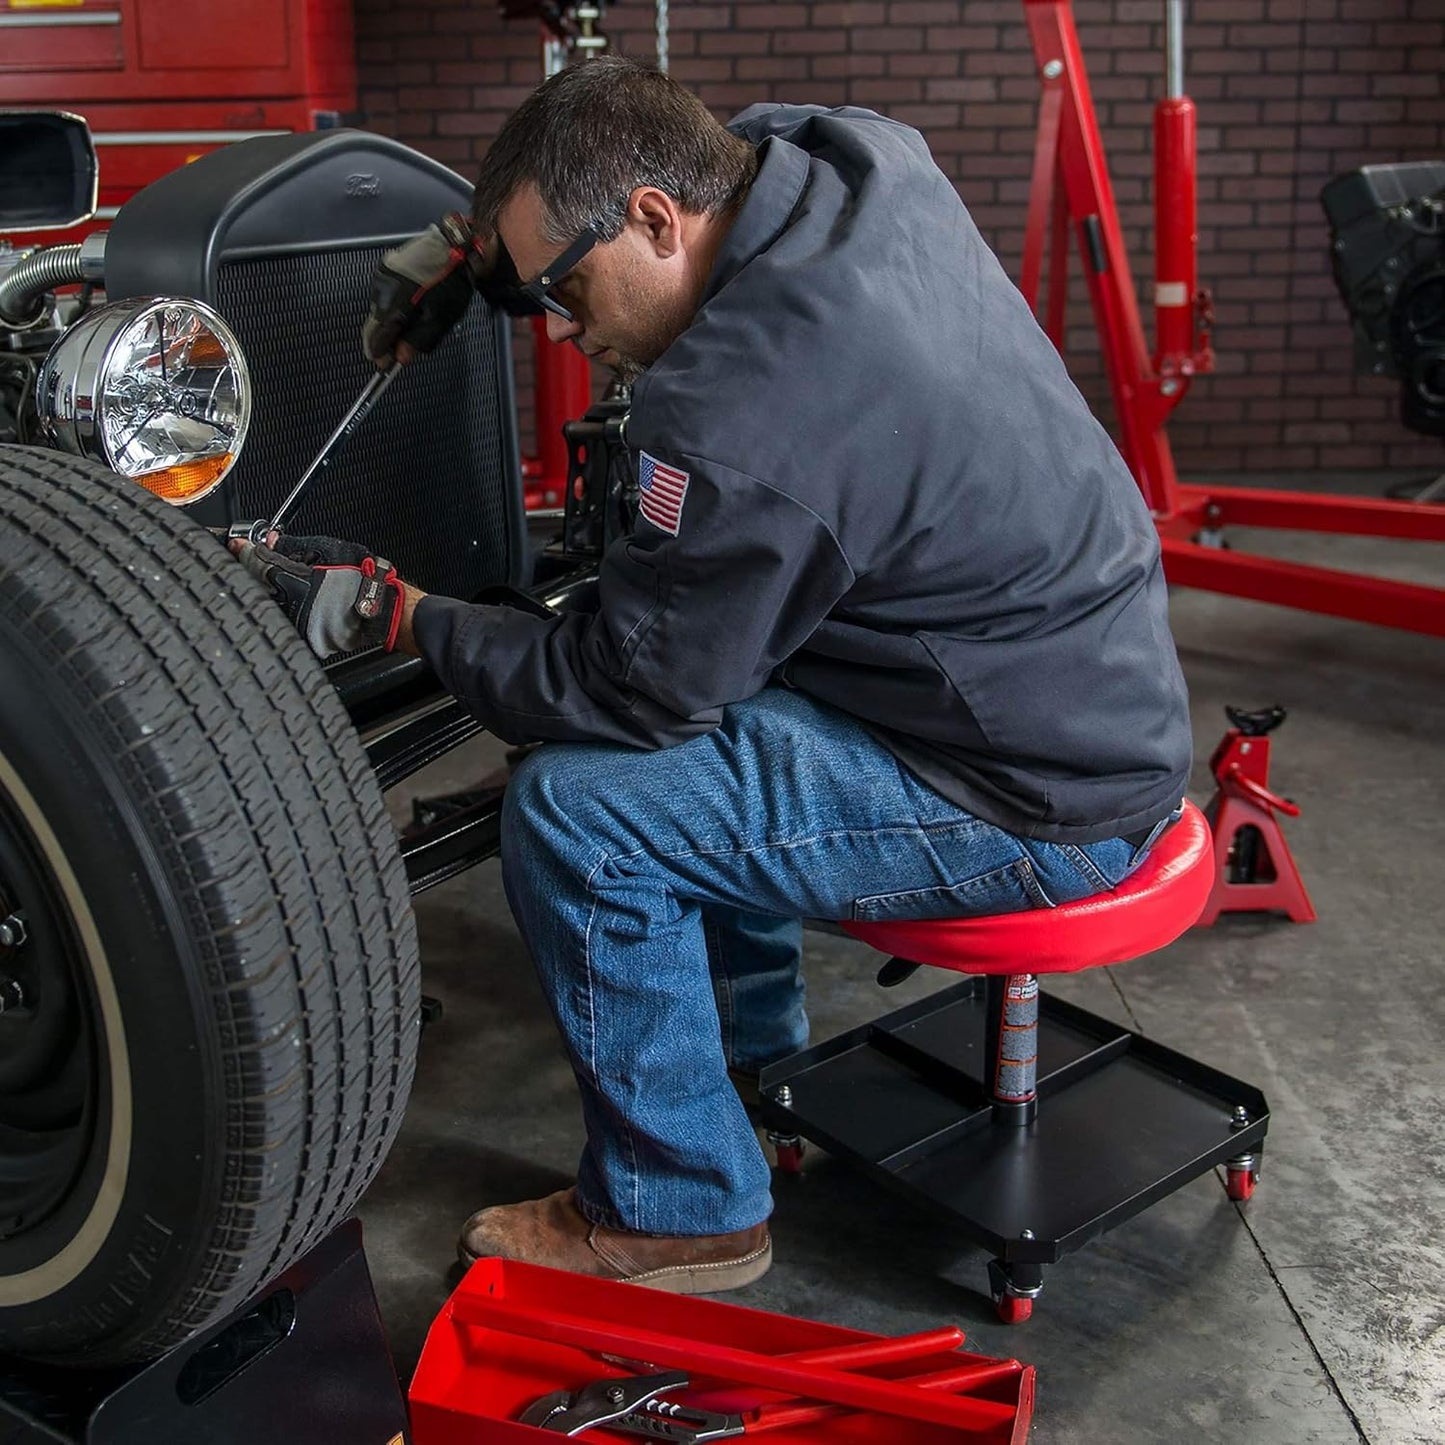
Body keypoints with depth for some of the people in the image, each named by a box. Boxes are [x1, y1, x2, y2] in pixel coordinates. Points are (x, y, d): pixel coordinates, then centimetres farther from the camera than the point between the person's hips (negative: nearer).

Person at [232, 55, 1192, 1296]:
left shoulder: (748, 411, -29)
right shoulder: (862, 161, -2)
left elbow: (629, 686, -17)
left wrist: (394, 614, -8)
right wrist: (471, 245, 9)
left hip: (1039, 802, -10)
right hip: (1101, 686, 10)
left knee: (578, 812, -14)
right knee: (692, 720, 22)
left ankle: (679, 1211, 7)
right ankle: (752, 1047, 37)